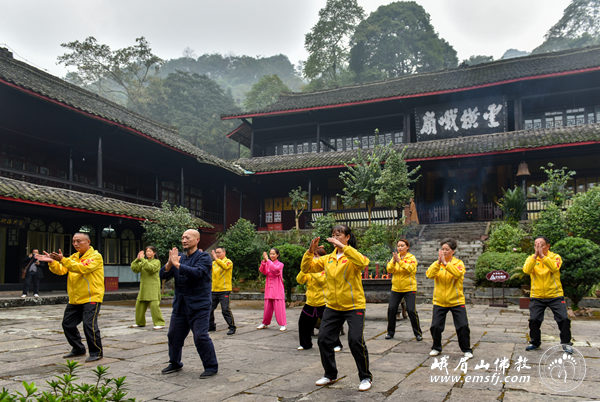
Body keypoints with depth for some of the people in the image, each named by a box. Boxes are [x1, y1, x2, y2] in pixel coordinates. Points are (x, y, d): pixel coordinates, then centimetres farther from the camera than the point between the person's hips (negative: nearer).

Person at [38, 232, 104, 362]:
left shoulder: (95, 256, -9)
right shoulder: (73, 257, 15)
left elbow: (83, 268, -26)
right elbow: (61, 270, 4)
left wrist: (63, 260, -32)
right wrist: (52, 262, -15)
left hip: (91, 298, -8)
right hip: (74, 299, 8)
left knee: (89, 325, -13)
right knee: (67, 324, 13)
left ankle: (96, 352, 3)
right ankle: (78, 349, 29)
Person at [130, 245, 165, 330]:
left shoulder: (157, 262, -1)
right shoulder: (143, 262, 16)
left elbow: (150, 268, -20)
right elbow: (134, 269, 4)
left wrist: (142, 259, -18)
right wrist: (137, 259, -8)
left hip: (153, 287, -6)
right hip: (143, 288, 6)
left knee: (154, 305, -16)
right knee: (139, 305, 9)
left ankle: (160, 323, -12)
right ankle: (140, 322, 26)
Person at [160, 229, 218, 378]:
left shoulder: (204, 257, -7)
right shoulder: (179, 257, 12)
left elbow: (197, 273, -25)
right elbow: (163, 275, 6)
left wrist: (177, 264, -24)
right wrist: (169, 263, -14)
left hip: (199, 306, -7)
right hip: (180, 306, 7)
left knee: (201, 336, -10)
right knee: (174, 335, 14)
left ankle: (211, 366, 4)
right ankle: (175, 363, 34)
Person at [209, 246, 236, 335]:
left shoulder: (228, 261, -5)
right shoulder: (214, 262, 13)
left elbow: (225, 266, -27)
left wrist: (216, 258, -31)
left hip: (224, 291, -7)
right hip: (214, 290, 7)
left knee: (225, 309, -10)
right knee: (209, 309, 12)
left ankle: (232, 327, -1)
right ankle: (211, 326, 28)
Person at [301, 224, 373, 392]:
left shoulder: (352, 256, -7)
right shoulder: (327, 259, 7)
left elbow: (363, 262, -31)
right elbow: (306, 268, 4)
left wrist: (343, 247, -32)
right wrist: (310, 251, -12)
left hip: (354, 306, -5)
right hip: (332, 307, 6)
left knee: (355, 340, -12)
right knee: (324, 339, 5)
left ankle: (365, 377, 9)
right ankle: (330, 375, 26)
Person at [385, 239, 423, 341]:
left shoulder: (411, 258, -4)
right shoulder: (395, 257, 8)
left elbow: (410, 269, -22)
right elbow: (389, 270, -4)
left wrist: (399, 261, -27)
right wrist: (394, 261, -21)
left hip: (409, 288, -4)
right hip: (396, 288, 4)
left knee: (411, 310, -8)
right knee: (391, 309, 1)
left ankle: (418, 333, 7)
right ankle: (390, 332, 16)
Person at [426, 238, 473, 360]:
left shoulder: (458, 263, -4)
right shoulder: (436, 264, 2)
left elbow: (458, 273, -26)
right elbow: (429, 275, -16)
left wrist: (445, 262, -30)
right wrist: (438, 262, -26)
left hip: (456, 301, -2)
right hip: (439, 301, 2)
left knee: (463, 326, -4)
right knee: (435, 326, 1)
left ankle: (467, 350, 14)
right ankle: (436, 348, 23)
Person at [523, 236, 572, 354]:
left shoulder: (555, 257, -2)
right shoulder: (531, 258, 2)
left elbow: (554, 268, -25)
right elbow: (526, 270, -18)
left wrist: (542, 255, -31)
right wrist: (535, 255, -26)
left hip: (555, 295, -1)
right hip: (537, 296, 1)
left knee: (564, 319, -5)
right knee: (534, 320, -4)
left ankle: (566, 343, 15)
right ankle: (534, 342, 18)